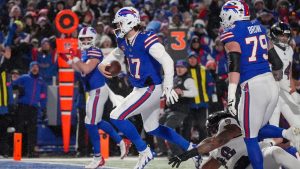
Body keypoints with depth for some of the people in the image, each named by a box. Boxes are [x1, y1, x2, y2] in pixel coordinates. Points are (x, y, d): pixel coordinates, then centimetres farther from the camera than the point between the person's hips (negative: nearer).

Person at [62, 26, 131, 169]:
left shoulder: (94, 52, -17)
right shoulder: (85, 52, 13)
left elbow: (86, 69, -28)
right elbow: (80, 69, 24)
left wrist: (75, 57, -19)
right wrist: (67, 59, 16)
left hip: (98, 91, -10)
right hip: (94, 91, 10)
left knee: (91, 124, -6)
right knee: (97, 122, 18)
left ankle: (98, 158, 2)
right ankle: (122, 142, 28)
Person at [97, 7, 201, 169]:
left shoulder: (146, 40, -21)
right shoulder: (124, 42, 6)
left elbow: (167, 61, -26)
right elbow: (116, 54, 29)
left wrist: (168, 87, -32)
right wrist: (104, 64, 8)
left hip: (151, 89, -9)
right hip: (141, 89, 9)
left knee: (117, 116, -13)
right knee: (153, 129, 18)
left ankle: (144, 152, -2)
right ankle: (191, 148, 28)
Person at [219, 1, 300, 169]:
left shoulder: (232, 33, -5)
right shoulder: (259, 28, 15)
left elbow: (235, 65, -17)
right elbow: (275, 60, 20)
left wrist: (231, 95, -22)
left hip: (253, 87, -7)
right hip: (272, 85, 7)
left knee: (251, 138, 2)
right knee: (260, 128, 20)